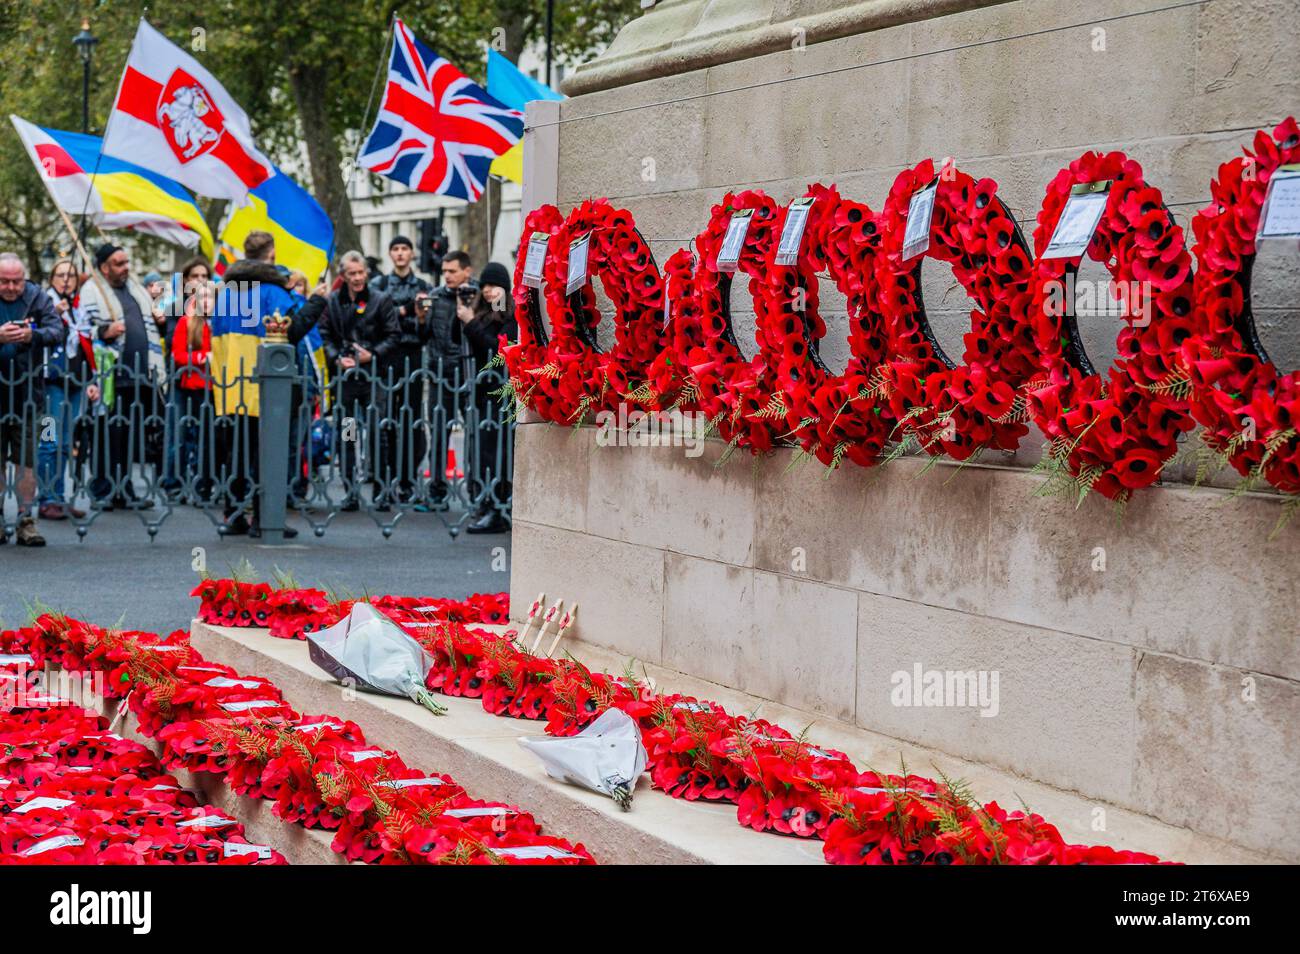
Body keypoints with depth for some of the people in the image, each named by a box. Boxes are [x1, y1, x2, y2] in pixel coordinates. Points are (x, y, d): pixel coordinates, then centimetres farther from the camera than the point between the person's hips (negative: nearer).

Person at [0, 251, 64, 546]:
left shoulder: (37, 298, 2)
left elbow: (57, 331, -5)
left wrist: (33, 335, -25)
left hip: (26, 391, 0)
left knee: (27, 459, 1)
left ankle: (26, 520, 5)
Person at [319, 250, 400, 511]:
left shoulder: (380, 300, 1)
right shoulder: (333, 301, 9)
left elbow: (394, 335, 1)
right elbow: (326, 335, 10)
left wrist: (373, 355, -10)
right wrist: (337, 359, -6)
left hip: (372, 374, -3)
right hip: (344, 375, 3)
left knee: (376, 434, -5)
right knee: (346, 435, 5)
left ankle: (380, 492, 2)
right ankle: (350, 492, 11)